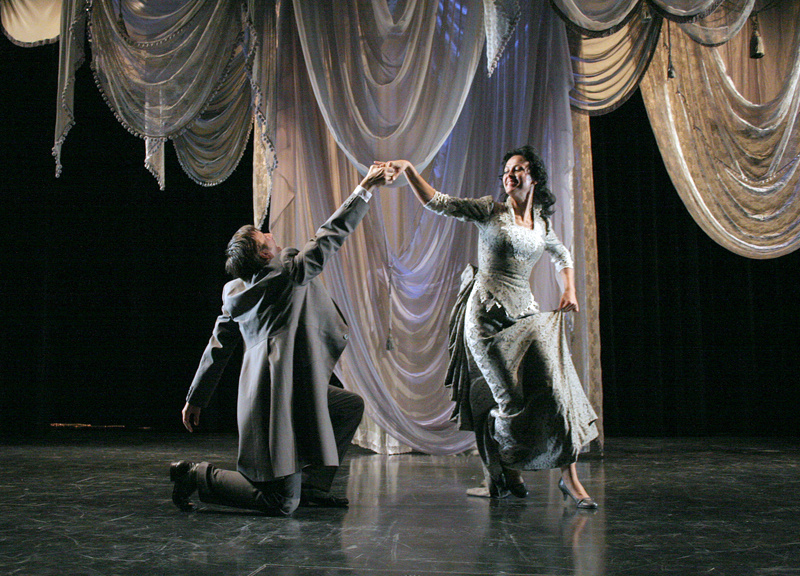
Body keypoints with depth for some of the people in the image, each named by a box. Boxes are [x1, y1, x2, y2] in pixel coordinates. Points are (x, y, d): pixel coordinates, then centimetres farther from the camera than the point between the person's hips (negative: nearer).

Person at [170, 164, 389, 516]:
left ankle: (313, 485, 24)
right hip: (284, 393, -10)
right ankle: (196, 475, -2)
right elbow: (330, 236, -3)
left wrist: (195, 399, 21)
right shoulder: (291, 272, -8)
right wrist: (365, 189, 6)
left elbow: (217, 349, 14)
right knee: (282, 504, -7)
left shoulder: (235, 292, 11)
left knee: (351, 406, 23)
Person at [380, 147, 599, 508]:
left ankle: (569, 476, -1)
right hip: (486, 314, -3)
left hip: (525, 314, 4)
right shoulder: (490, 211, 2)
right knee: (501, 397, -5)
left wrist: (569, 291, 16)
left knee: (552, 385, -11)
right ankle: (502, 477, 15)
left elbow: (561, 255, 32)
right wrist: (408, 169, -17)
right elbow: (438, 203, -6)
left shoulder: (543, 223, 13)